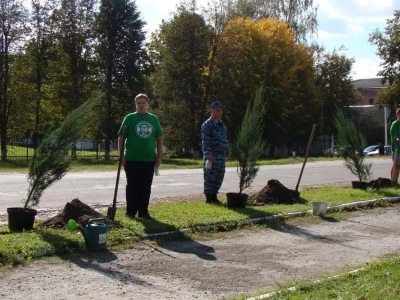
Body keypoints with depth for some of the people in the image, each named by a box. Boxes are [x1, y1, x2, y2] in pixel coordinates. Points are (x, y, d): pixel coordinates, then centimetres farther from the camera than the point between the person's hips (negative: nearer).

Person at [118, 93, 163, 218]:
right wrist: (121, 155, -7)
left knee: (146, 187, 8)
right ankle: (131, 212, 12)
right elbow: (121, 137, 0)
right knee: (132, 187, 4)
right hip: (132, 159, -2)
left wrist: (159, 156, 6)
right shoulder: (129, 118, 0)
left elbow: (159, 138, 12)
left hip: (149, 159, 3)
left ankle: (143, 211, 17)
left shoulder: (154, 119, 9)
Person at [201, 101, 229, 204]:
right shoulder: (207, 125, -9)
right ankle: (208, 198, 2)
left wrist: (227, 153, 22)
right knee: (210, 177, -4)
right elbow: (205, 141, -17)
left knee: (219, 177, 10)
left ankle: (214, 196, 19)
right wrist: (208, 154, -24)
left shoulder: (221, 125, 18)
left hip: (221, 156, 9)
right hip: (212, 156, -8)